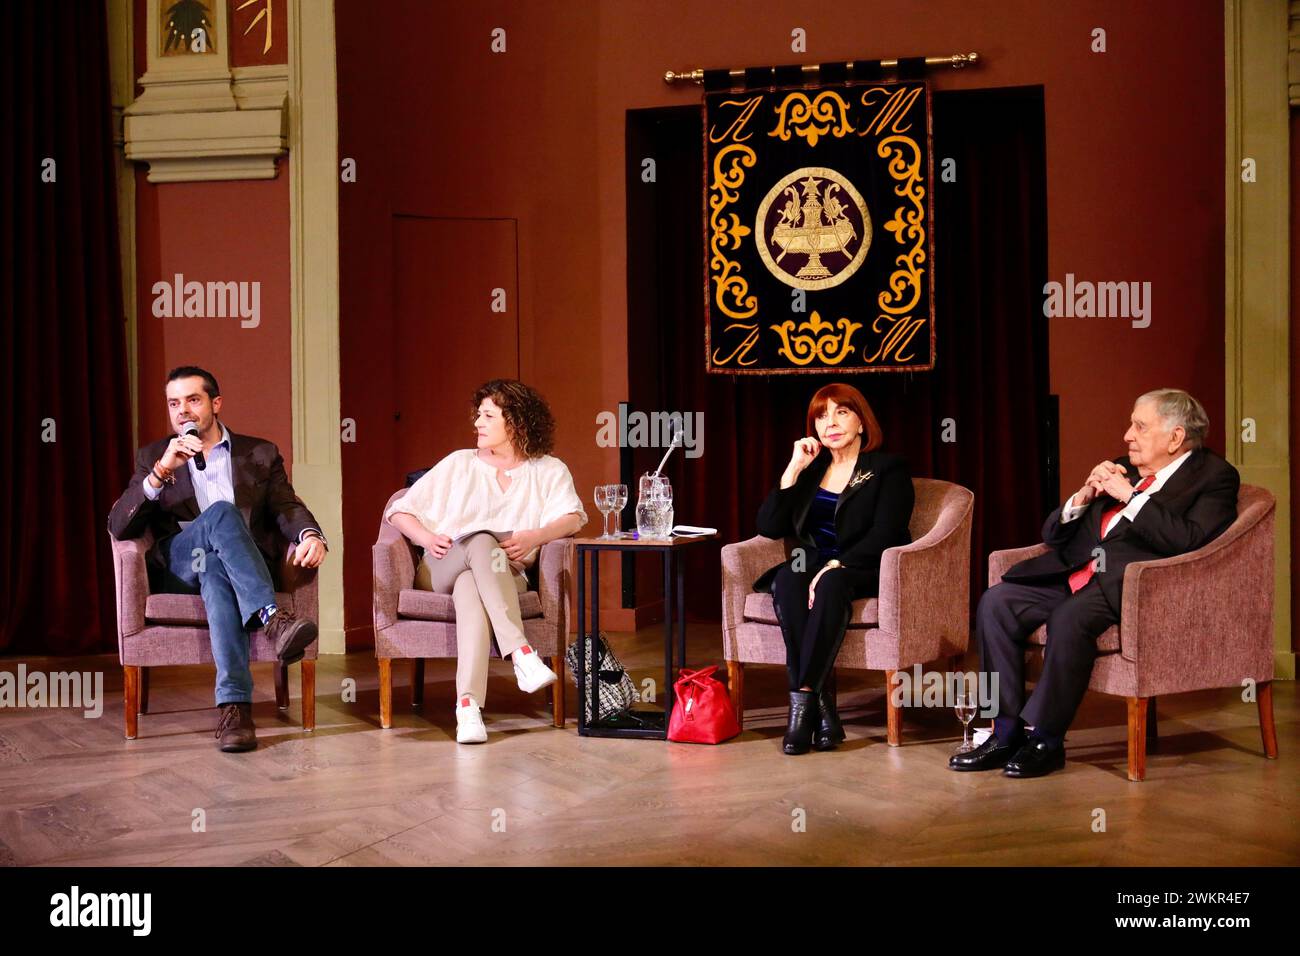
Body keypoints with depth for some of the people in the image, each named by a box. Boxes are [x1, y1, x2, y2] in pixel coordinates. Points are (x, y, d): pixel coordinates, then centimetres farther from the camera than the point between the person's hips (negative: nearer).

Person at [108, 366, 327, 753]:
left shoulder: (261, 454, 17)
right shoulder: (153, 457, 15)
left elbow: (288, 508, 3)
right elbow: (118, 528, 2)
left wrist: (311, 535, -22)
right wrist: (161, 472, -14)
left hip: (246, 571, 0)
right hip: (176, 570, 0)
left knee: (217, 569, -39)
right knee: (222, 513, -32)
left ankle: (233, 706, -52)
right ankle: (273, 619, -49)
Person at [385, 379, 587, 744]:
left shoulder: (549, 471, 17)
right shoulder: (460, 464, 21)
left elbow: (573, 518, -3)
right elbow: (399, 511, 17)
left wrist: (534, 536, -23)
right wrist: (427, 537, -5)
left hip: (503, 576, -1)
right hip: (440, 571, 1)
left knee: (470, 586, -40)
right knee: (482, 541, -36)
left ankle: (468, 704, -56)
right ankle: (521, 653, -52)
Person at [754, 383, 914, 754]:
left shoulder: (888, 469, 3)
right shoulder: (811, 468, 17)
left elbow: (883, 536, -11)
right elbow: (769, 528, 7)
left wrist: (836, 565, -25)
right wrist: (794, 469, -1)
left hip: (867, 571, -4)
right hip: (815, 565, 4)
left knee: (832, 584, -38)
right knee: (787, 580, -31)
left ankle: (803, 700, -39)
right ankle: (821, 703, -37)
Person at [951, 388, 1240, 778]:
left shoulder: (1214, 475, 5)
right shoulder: (1120, 470, 24)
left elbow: (1188, 541, -15)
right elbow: (1053, 535, 22)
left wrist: (1129, 497, -9)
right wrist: (1084, 496, 4)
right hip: (1076, 572, 7)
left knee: (1069, 617, -34)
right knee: (996, 602, -15)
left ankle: (1045, 739, -21)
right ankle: (1007, 731, -12)